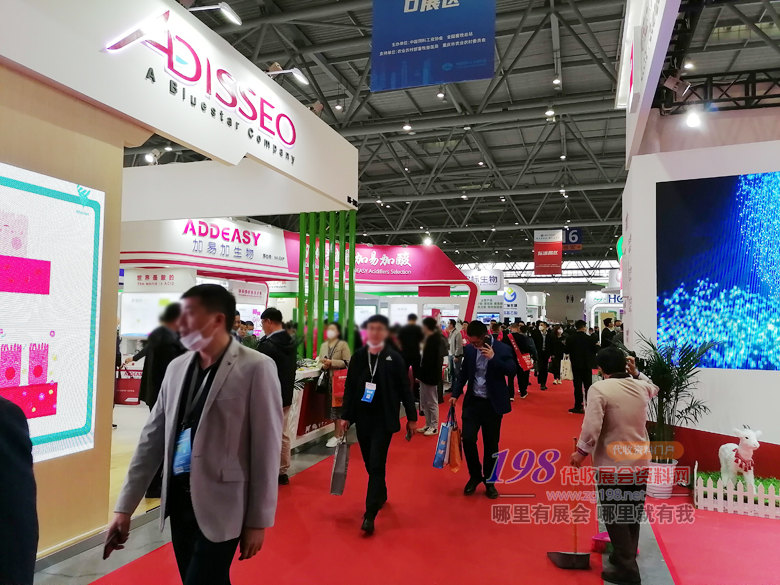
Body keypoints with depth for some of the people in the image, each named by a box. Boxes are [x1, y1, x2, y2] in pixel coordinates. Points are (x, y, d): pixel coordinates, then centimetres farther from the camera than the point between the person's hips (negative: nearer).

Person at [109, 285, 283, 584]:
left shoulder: (256, 368, -14)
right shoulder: (177, 367, 5)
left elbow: (267, 449, -12)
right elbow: (152, 439, 8)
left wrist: (258, 520, -9)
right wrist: (125, 506, 7)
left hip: (220, 505, -6)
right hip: (179, 500, 6)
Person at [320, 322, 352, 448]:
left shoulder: (343, 344, -5)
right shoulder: (324, 345, 15)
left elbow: (347, 362, -12)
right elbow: (320, 361, 17)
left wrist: (331, 362, -17)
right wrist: (323, 365, -5)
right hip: (328, 380, 6)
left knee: (337, 407, -4)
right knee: (331, 406, 8)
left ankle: (337, 436, 2)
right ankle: (340, 433, 19)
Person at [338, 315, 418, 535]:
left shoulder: (395, 358, -6)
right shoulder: (358, 356, 2)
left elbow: (404, 389, -2)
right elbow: (350, 387, 6)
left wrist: (412, 417, 1)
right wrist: (346, 416, 5)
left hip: (384, 419, -4)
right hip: (362, 418, 4)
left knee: (377, 465, -6)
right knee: (370, 463, 15)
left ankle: (370, 514, -2)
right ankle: (381, 495, 39)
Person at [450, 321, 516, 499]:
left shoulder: (502, 349, -8)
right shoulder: (469, 350, 2)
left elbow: (511, 370, -19)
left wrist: (493, 358, -26)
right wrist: (455, 394, 5)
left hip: (493, 404, -2)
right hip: (473, 401, 2)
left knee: (491, 444, 7)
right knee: (468, 439, -6)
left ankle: (489, 481, 25)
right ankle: (475, 476, 18)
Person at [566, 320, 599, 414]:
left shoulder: (571, 339, -7)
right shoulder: (590, 339, -10)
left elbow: (567, 350, -2)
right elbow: (595, 350, -4)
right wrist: (597, 345, 16)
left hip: (576, 365, 0)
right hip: (587, 365, 0)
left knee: (577, 386, 4)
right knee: (588, 386, 10)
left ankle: (578, 406, 3)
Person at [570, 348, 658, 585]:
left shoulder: (599, 388, -16)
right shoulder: (641, 386, 2)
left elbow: (592, 426, -23)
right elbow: (653, 388, 29)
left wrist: (581, 452, -11)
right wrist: (636, 372, 19)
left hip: (612, 463, -7)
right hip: (640, 461, 7)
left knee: (615, 517, 5)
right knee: (633, 514, 20)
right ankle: (626, 556, 36)